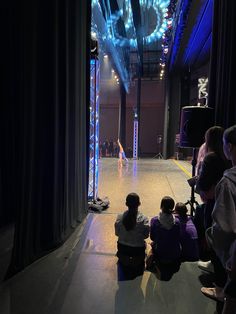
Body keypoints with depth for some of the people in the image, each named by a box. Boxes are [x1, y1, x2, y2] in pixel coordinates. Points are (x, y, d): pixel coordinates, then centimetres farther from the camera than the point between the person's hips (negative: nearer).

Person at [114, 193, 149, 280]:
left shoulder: (119, 217, -20)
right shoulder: (144, 219, -25)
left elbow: (117, 233, -6)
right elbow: (146, 235, -11)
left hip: (122, 248, 2)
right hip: (138, 250, -1)